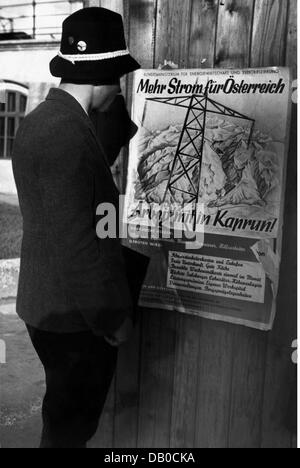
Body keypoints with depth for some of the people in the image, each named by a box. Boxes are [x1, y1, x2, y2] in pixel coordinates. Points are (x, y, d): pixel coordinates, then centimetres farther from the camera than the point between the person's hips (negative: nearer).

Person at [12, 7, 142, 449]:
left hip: (52, 303, 9)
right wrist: (112, 316, -15)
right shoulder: (67, 134, -25)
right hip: (74, 313, -9)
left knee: (68, 414, 26)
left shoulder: (45, 117, 7)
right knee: (70, 424, 12)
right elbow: (75, 241, -26)